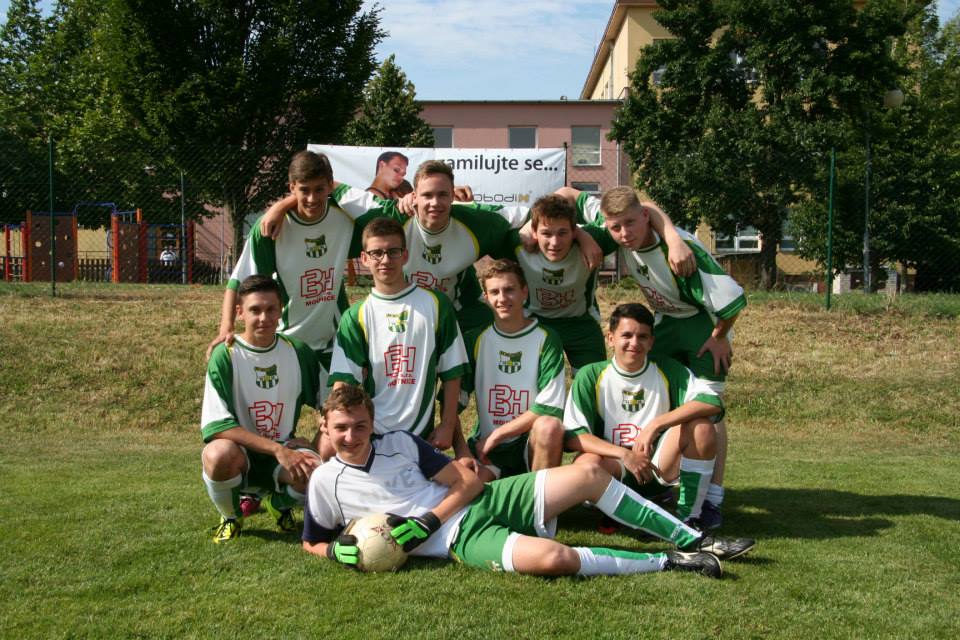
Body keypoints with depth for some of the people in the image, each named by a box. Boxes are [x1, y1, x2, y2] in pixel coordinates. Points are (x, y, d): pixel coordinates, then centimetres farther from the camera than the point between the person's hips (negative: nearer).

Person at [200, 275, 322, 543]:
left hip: (285, 453, 3)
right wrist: (277, 449, -24)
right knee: (219, 455, -38)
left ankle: (279, 503, 9)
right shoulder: (225, 356, -12)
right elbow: (216, 425, -19)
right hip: (240, 453, -2)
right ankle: (230, 517, -2)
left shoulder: (298, 352, -1)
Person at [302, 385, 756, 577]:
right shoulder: (325, 482, 1)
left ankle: (694, 542, 1)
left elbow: (468, 481, 5)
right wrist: (338, 551, -11)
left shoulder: (400, 442, 7)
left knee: (589, 475, -9)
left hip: (486, 500, 5)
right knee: (554, 558, -33)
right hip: (460, 539, -5)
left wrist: (426, 521, -10)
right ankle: (669, 564, -15)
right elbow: (310, 544, 12)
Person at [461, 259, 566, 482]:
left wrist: (496, 435, -10)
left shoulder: (546, 340, -2)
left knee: (549, 426, -33)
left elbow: (548, 408, -9)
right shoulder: (475, 339, 4)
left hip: (531, 442, 1)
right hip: (485, 447, 0)